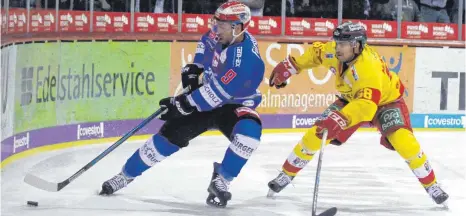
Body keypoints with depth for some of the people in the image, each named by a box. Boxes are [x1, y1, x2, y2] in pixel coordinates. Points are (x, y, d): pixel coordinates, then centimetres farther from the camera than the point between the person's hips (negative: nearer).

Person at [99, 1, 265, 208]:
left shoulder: (248, 60, -35)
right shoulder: (220, 35, -14)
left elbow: (217, 94, -34)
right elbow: (206, 42, 14)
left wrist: (182, 104, -29)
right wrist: (194, 66, 2)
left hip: (234, 104, -5)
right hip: (206, 95, 5)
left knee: (248, 131, -35)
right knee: (170, 134, -3)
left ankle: (220, 181, -17)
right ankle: (125, 175, 10)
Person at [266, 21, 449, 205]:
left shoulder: (368, 67, -42)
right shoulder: (333, 52, -22)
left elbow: (367, 104, -52)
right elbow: (315, 53, 2)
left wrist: (340, 119, -65)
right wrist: (288, 66, 1)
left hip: (386, 100, -6)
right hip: (352, 99, 6)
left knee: (402, 140, -27)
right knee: (316, 134, -6)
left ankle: (431, 186, -11)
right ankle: (286, 175, 11)